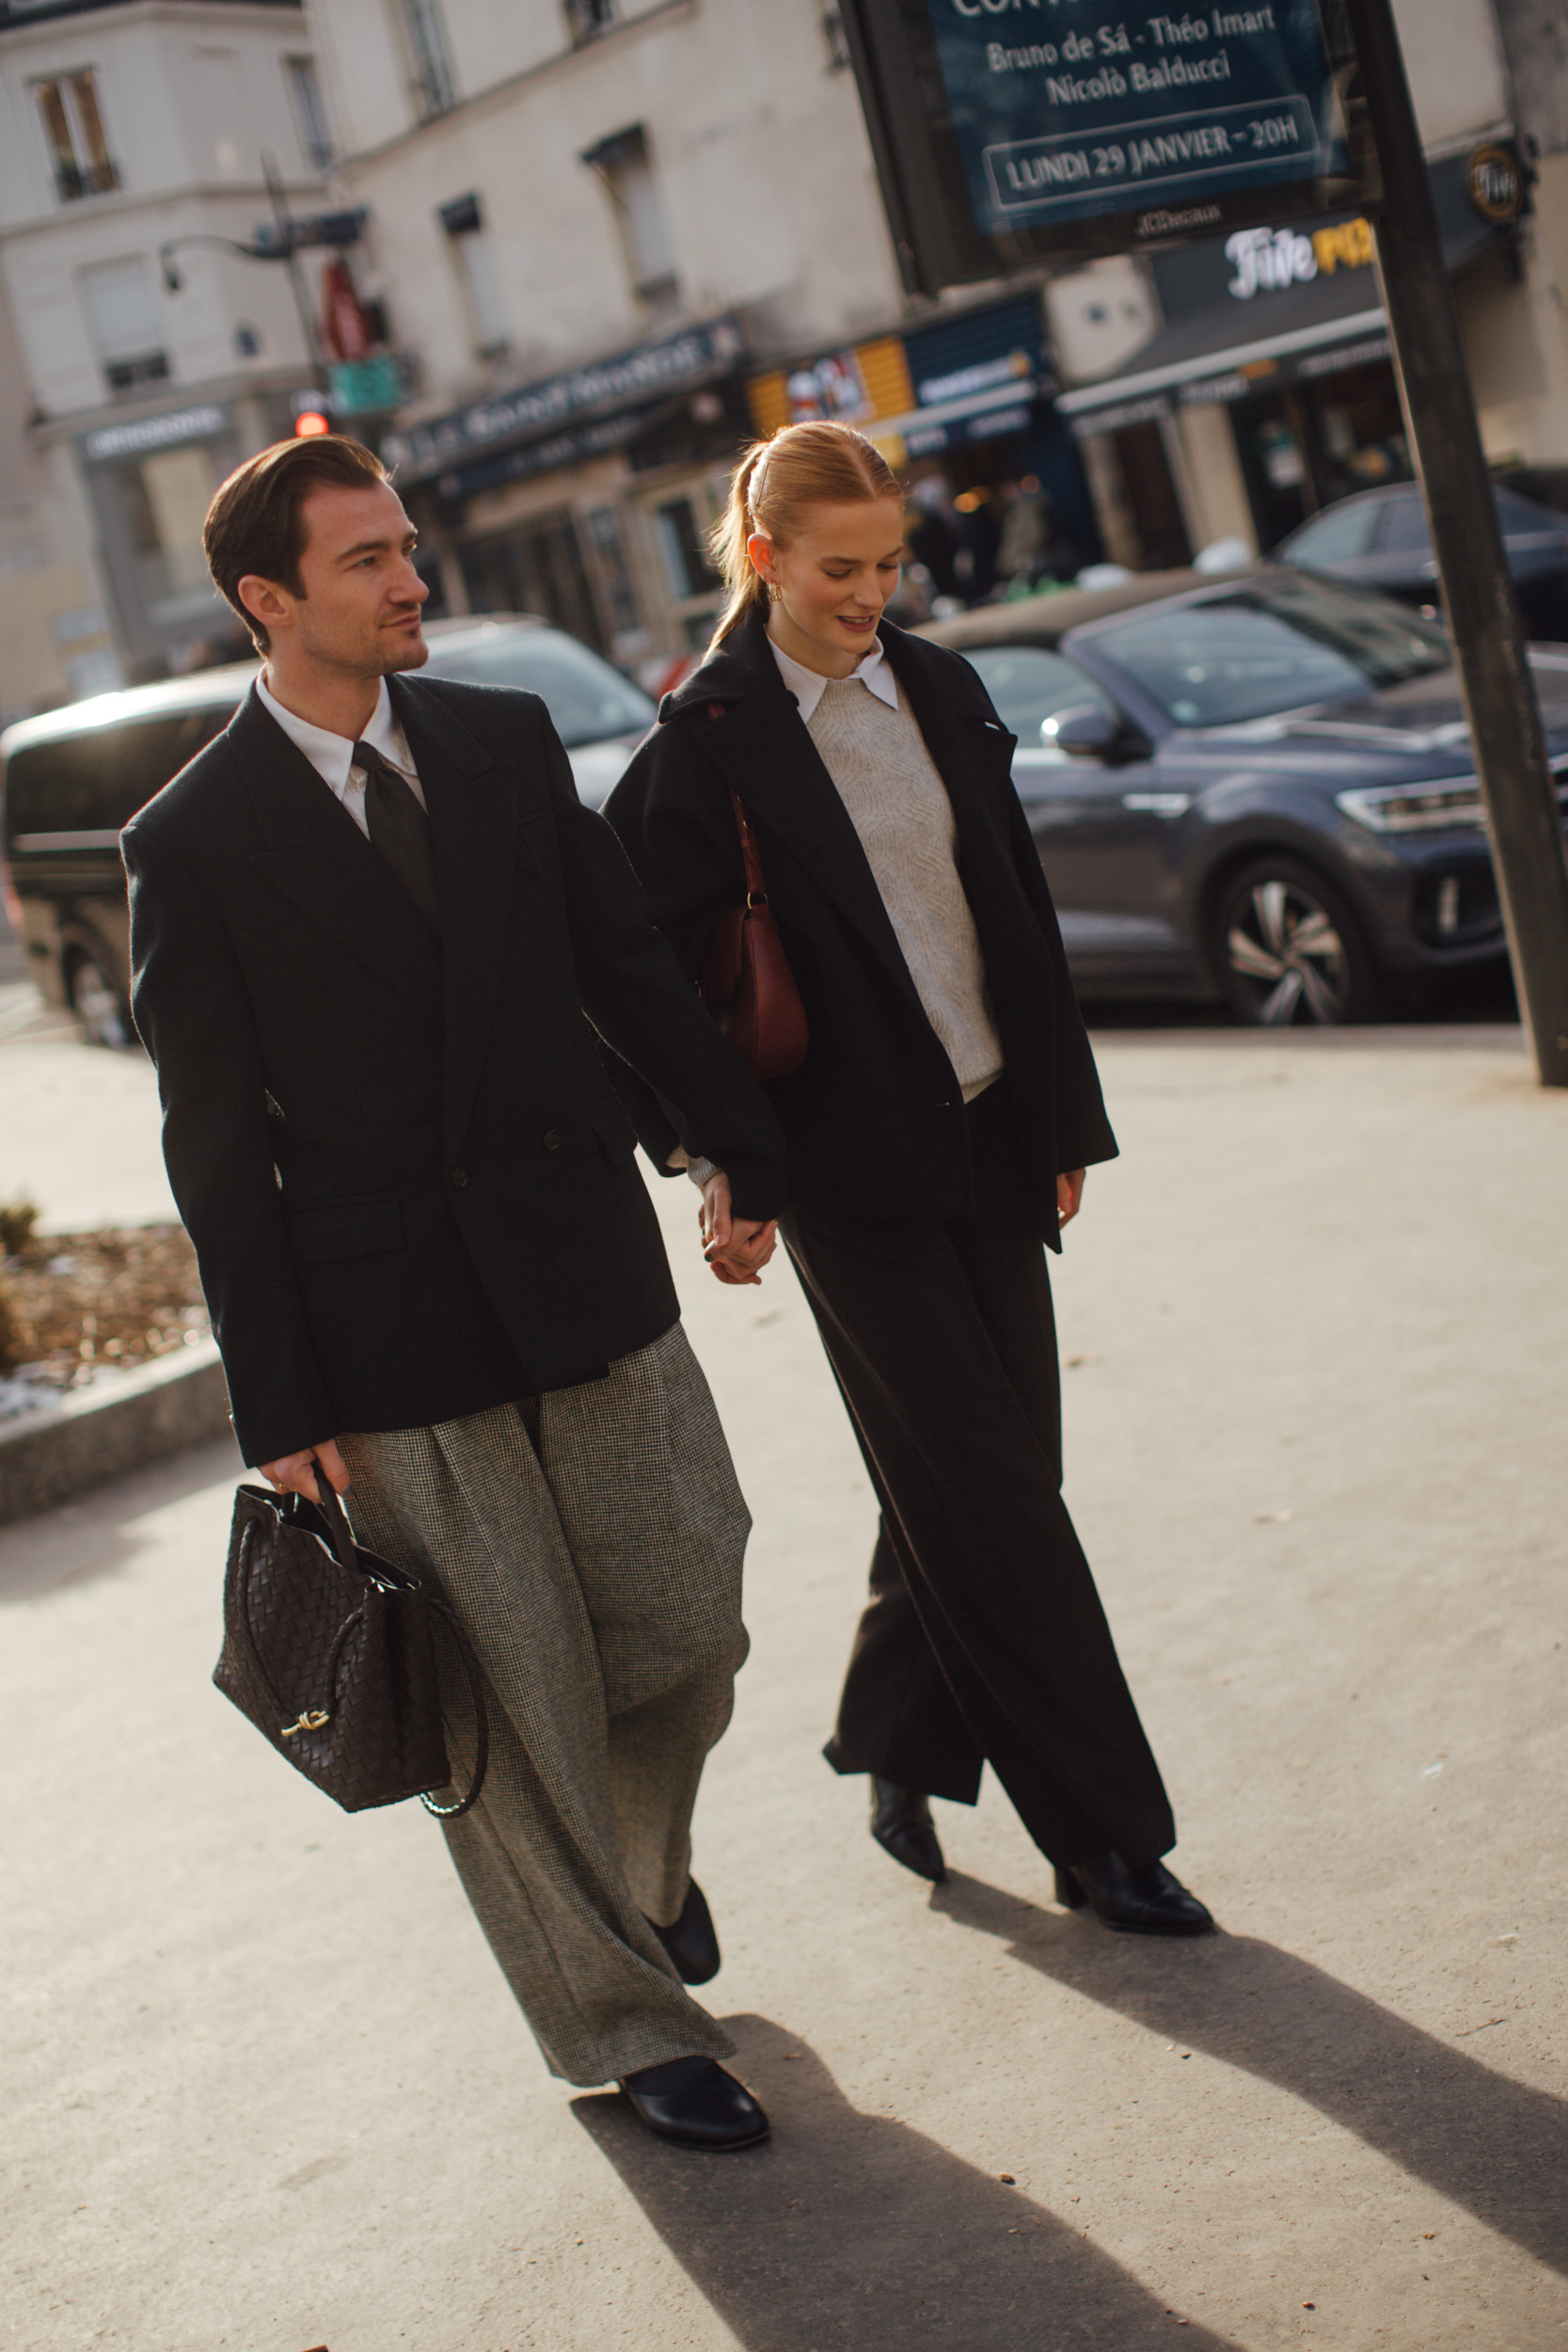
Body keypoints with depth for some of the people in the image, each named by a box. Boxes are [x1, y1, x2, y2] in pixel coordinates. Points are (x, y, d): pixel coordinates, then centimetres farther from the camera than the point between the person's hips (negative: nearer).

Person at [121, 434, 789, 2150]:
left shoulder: (506, 741, 5)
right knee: (513, 1706, 7)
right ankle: (623, 2024, 26)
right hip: (395, 1337, -4)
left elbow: (625, 959, 13)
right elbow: (217, 1150, -6)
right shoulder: (192, 843, -7)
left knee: (689, 1625, 11)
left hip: (590, 1274, 4)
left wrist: (734, 1144, 11)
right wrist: (278, 1403, -7)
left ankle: (640, 1857, 44)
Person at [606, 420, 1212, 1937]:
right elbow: (659, 971, -6)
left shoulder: (938, 689, 8)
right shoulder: (708, 742, -9)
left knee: (972, 1478, 11)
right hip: (858, 1174, -6)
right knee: (992, 1490, -1)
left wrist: (1064, 1115, 10)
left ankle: (893, 1745, 32)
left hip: (989, 1136, 6)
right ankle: (1100, 1834, 9)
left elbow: (1019, 912, 11)